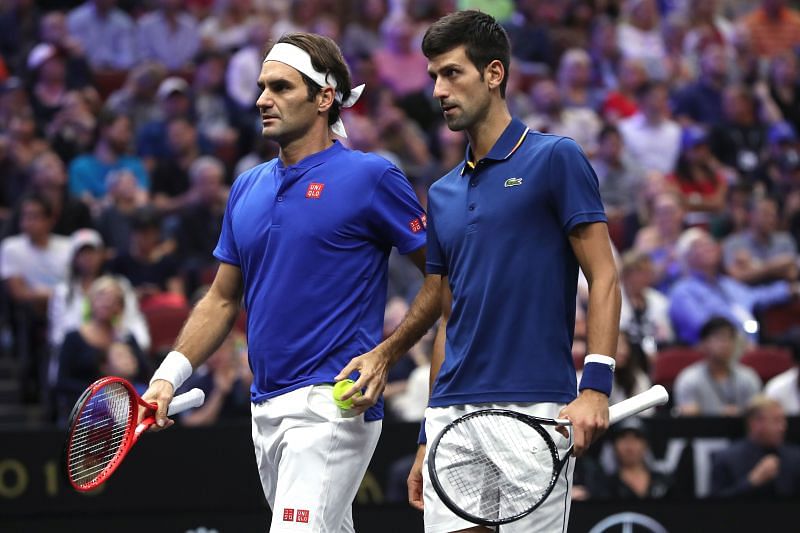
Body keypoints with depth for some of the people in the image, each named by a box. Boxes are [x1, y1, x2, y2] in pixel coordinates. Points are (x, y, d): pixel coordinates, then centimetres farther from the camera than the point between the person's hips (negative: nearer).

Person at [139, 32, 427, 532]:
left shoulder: (370, 177, -6)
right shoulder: (248, 187, 14)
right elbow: (222, 299, 19)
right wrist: (170, 375, 6)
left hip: (332, 403, -7)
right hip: (267, 409, 7)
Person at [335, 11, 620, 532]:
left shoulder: (554, 159, -1)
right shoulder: (442, 195, 18)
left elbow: (604, 279, -5)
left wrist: (596, 386, -17)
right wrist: (429, 439, 18)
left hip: (531, 412, -6)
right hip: (453, 416, 6)